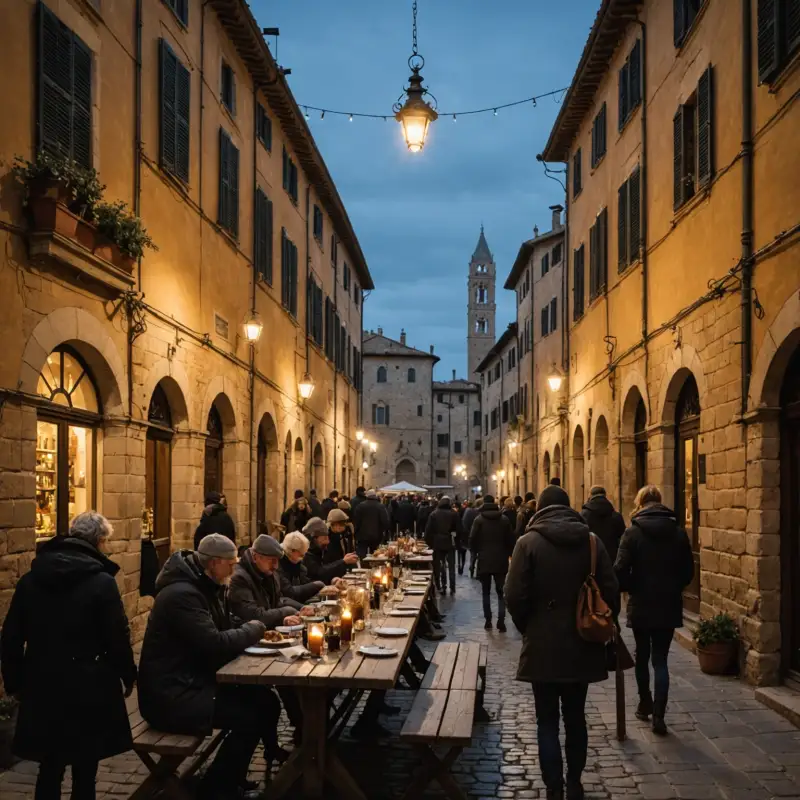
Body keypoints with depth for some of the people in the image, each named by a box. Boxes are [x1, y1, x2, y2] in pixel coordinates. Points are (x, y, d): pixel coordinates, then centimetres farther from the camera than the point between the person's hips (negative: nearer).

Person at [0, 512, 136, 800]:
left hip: (42, 688, 4)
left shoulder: (30, 579, 3)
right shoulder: (101, 581, -13)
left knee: (49, 770, 16)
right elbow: (118, 638, -10)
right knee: (84, 773, 8)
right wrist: (129, 676, 6)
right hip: (89, 689, -4)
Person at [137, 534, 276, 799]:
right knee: (248, 716, -20)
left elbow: (224, 629, 18)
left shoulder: (206, 587, 10)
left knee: (265, 701, -3)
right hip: (171, 696, -10)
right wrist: (255, 629, -12)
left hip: (195, 682, 10)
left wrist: (250, 632, -3)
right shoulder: (182, 594, -22)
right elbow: (215, 645, -28)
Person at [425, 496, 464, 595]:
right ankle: (452, 588, 5)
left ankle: (442, 587, 8)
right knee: (451, 566, 8)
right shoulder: (454, 514, -3)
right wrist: (456, 540, 9)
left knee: (439, 567, 10)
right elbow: (460, 530, -5)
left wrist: (430, 543, 7)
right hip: (450, 544, 0)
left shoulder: (434, 514, 0)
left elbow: (428, 531, -2)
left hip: (437, 544, 0)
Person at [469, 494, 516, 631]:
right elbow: (511, 540, 2)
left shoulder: (479, 519, -5)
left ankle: (488, 620, 8)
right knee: (501, 592, 6)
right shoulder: (504, 519, 1)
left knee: (486, 592, 11)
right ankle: (501, 621, -5)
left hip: (484, 560, -1)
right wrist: (509, 554, 15)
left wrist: (475, 553, 9)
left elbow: (472, 539, -7)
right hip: (501, 560, 1)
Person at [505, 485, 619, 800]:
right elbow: (611, 592, -1)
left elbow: (515, 596, -11)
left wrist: (528, 629, 6)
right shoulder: (591, 541, -1)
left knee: (548, 722, 4)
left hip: (543, 647, -3)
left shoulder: (529, 542, -9)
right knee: (576, 718, 16)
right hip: (583, 645, 3)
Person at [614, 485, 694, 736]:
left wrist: (630, 588, 5)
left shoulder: (633, 532, -10)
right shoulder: (678, 532, -1)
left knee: (642, 656, 18)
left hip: (641, 605, -2)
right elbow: (688, 572, 2)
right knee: (660, 659, 5)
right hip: (669, 605, 2)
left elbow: (621, 570, -15)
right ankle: (658, 715, -4)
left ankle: (645, 704, 32)